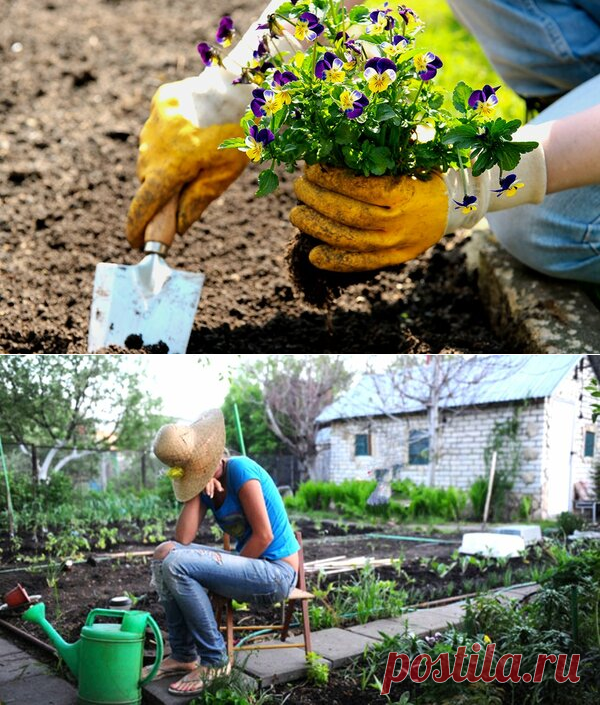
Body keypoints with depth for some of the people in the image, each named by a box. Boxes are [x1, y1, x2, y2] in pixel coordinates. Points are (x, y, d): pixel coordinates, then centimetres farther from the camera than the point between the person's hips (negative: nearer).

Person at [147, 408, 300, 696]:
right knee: (164, 553, 1)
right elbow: (183, 539, -5)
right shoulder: (204, 483, 5)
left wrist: (230, 573, -10)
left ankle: (213, 660, -8)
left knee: (175, 563, -20)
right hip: (249, 564, 9)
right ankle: (182, 655, 6)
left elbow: (264, 535, -19)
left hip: (276, 573, -9)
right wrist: (198, 492, -10)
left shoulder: (239, 469, -17)